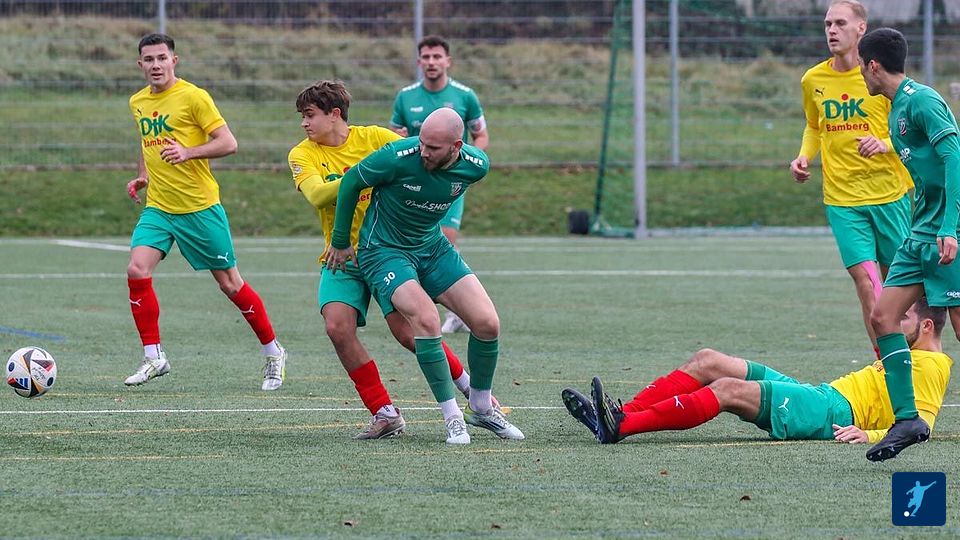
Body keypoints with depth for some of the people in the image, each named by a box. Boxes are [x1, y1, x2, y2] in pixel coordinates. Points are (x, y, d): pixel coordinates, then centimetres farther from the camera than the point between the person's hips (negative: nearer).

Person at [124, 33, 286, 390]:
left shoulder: (193, 96, -10)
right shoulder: (137, 103, 9)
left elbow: (228, 143, -13)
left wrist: (188, 152, -27)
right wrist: (142, 176, 11)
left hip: (200, 207, -5)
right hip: (158, 208, 5)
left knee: (230, 283, 2)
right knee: (137, 271, -15)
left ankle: (273, 353, 19)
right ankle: (153, 358, -4)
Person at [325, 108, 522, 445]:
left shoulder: (476, 166, -14)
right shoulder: (400, 157, -27)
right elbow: (351, 183, -10)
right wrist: (340, 243, -1)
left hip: (432, 247, 5)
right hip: (384, 250, -5)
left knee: (487, 324, -7)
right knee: (426, 318, -28)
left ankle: (481, 408, 18)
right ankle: (452, 417, -16)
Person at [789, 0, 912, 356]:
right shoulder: (812, 80, 6)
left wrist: (885, 144, -20)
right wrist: (805, 155, 5)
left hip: (889, 193, -2)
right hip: (841, 198, 2)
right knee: (864, 278, -11)